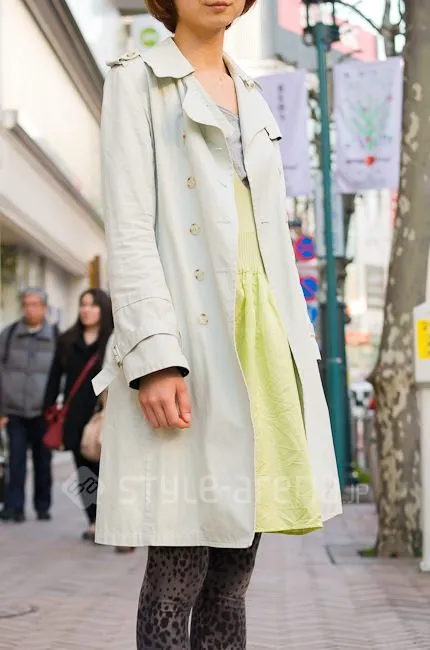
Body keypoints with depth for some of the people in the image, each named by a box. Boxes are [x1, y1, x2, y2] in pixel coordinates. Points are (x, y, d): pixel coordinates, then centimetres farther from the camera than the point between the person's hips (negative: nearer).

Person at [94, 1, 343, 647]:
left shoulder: (253, 98, 24)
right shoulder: (137, 80, 5)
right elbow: (129, 228, -7)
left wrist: (299, 345, 14)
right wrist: (155, 353, -18)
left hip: (265, 345, 6)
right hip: (187, 343, -6)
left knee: (234, 570, 7)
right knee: (178, 572, -6)